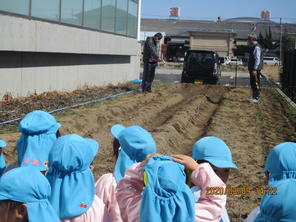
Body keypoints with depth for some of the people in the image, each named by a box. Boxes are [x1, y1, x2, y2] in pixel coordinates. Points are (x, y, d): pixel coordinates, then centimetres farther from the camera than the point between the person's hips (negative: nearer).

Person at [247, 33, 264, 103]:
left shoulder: (257, 48, -16)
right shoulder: (253, 47, 16)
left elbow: (258, 59, -22)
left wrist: (255, 69, -24)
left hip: (256, 69, -10)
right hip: (252, 69, 10)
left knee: (256, 83, -5)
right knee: (252, 83, 14)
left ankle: (256, 98, 0)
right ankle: (254, 97, 22)